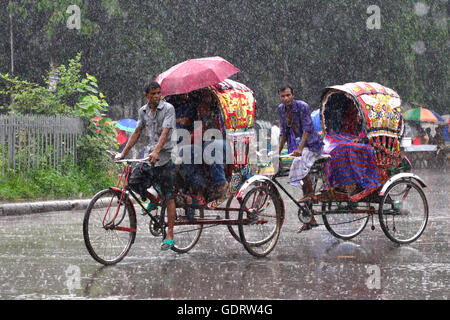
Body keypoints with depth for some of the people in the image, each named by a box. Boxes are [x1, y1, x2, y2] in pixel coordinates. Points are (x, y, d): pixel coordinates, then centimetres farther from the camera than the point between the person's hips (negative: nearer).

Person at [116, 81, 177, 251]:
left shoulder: (168, 108, -9)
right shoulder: (143, 111, 9)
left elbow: (165, 132, -20)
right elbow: (137, 133, 15)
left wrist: (156, 152, -34)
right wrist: (123, 153, 8)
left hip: (165, 156, -5)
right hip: (149, 154, 5)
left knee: (168, 197, -3)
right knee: (133, 181, -11)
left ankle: (170, 235, 1)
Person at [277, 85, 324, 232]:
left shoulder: (302, 106, -17)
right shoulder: (281, 109, 4)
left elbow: (307, 129, -23)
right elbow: (283, 131, 10)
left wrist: (300, 148, -33)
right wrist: (278, 152, 3)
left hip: (311, 143, -7)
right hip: (296, 145, 7)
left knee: (300, 165, -36)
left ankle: (310, 193, -17)